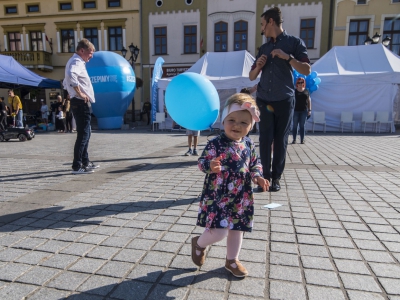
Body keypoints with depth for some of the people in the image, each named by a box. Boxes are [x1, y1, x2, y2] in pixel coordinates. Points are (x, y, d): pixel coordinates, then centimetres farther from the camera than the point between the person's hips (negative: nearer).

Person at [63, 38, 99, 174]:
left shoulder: (75, 61, 22)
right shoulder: (77, 62, -11)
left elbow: (66, 82, 32)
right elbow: (71, 75, -35)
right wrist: (79, 93, -27)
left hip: (79, 103, 11)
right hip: (81, 103, -11)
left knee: (86, 133, 17)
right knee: (83, 134, -9)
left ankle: (85, 161, 26)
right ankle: (77, 166, -6)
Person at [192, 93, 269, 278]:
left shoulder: (249, 145, 2)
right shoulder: (215, 143, -15)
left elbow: (255, 164, 14)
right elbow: (201, 162, -14)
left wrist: (257, 177, -4)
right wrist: (210, 166, -36)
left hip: (241, 198, 6)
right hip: (218, 196, -6)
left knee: (237, 229, 17)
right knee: (219, 232, -9)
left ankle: (232, 260, 41)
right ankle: (199, 243, 25)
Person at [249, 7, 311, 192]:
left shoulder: (294, 42, 2)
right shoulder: (263, 48, 14)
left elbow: (307, 70, -6)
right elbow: (251, 77, 17)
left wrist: (287, 57, -16)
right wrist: (258, 65, -4)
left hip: (284, 101, -3)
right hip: (264, 101, 3)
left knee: (280, 141, 2)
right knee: (265, 140, -1)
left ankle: (276, 178, 11)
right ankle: (266, 176, 8)